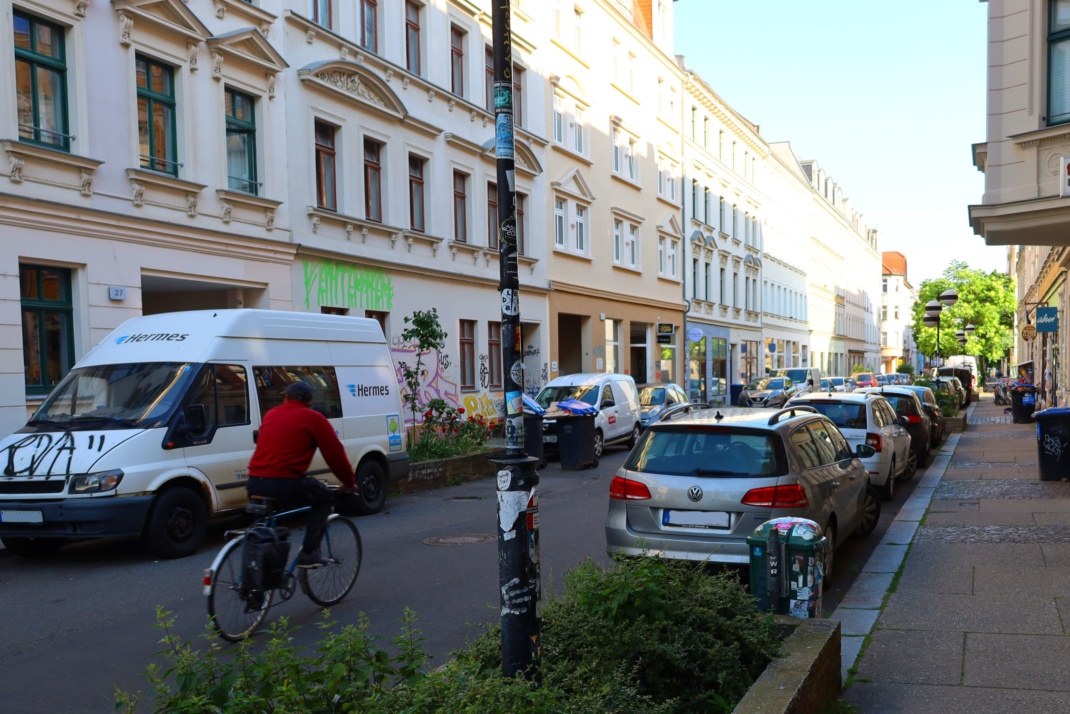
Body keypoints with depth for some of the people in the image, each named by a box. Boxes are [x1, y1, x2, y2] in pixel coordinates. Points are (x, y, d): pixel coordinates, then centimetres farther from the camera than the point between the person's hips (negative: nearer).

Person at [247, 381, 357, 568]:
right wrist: (349, 483, 21)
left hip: (254, 484, 6)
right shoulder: (314, 419, 5)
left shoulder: (270, 415, 20)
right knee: (325, 497, 19)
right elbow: (335, 454, 7)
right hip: (285, 485, -5)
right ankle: (309, 553, 10)